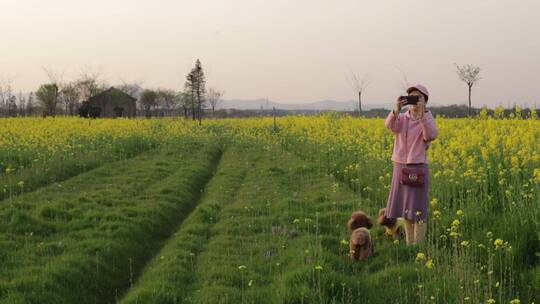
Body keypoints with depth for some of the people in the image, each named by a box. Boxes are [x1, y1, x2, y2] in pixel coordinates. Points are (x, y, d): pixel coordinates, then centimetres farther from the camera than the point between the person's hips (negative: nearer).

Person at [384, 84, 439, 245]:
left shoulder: (428, 120, -2)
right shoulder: (402, 118, 5)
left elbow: (431, 136, -24)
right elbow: (390, 125, -17)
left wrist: (422, 114, -32)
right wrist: (397, 109, -35)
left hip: (418, 168, -4)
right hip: (400, 167, 4)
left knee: (417, 210, -5)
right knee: (406, 208, 9)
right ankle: (409, 244, 18)